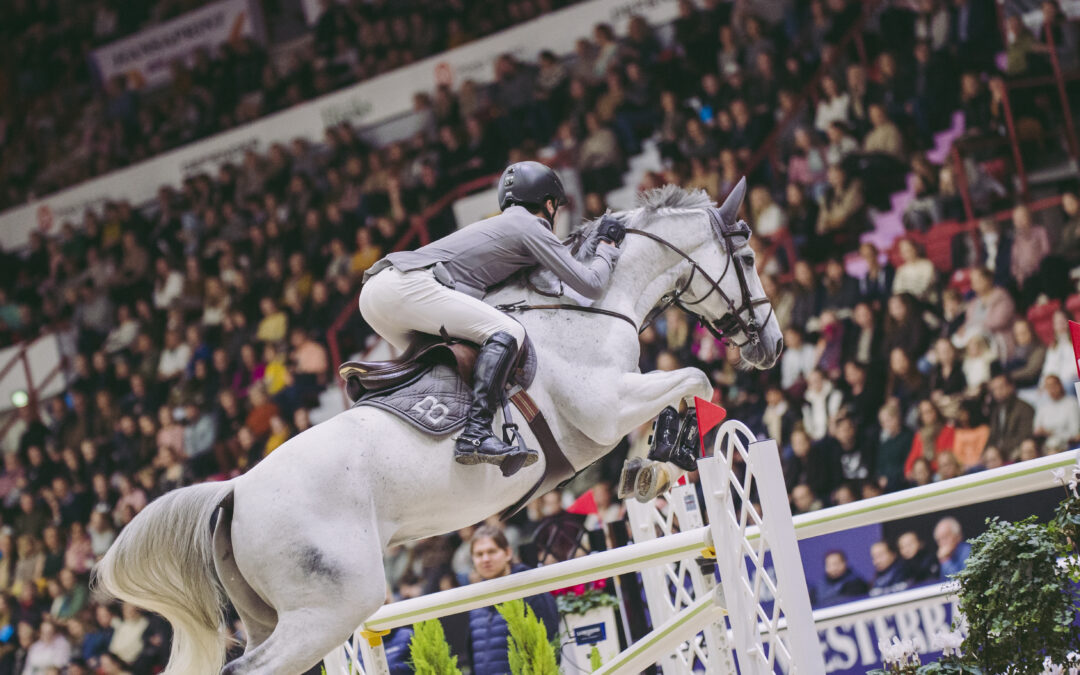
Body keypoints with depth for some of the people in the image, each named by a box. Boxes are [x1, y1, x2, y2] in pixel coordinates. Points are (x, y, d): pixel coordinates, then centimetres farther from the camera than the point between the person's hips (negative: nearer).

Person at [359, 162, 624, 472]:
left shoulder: (497, 225, 32)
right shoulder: (531, 227, 7)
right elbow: (591, 284, 4)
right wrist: (607, 246, 23)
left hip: (373, 288, 9)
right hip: (406, 286, -9)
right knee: (507, 331, -15)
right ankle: (476, 434, -29)